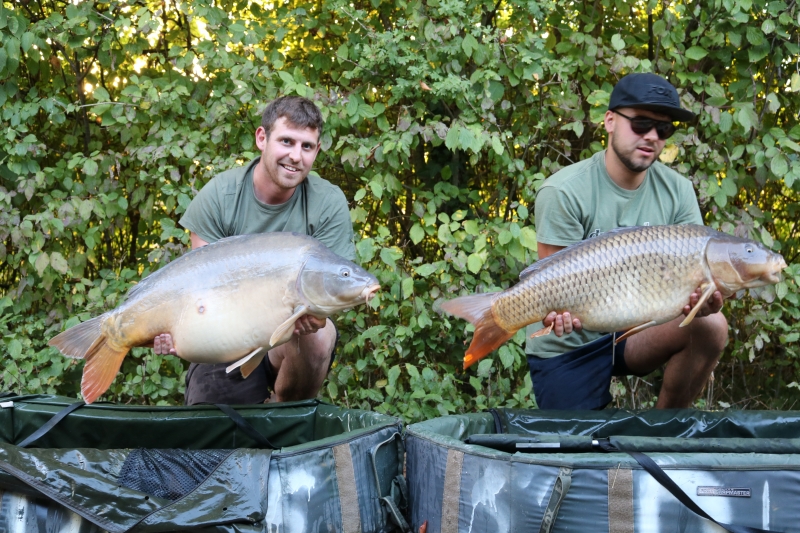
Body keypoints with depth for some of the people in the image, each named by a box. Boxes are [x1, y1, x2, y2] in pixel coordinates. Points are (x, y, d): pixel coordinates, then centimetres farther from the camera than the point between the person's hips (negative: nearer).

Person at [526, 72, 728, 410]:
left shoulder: (677, 192, -4)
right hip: (566, 345, -4)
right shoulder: (564, 192, -17)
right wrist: (561, 311, -44)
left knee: (710, 325, -21)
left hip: (633, 331, 4)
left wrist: (705, 298, -35)